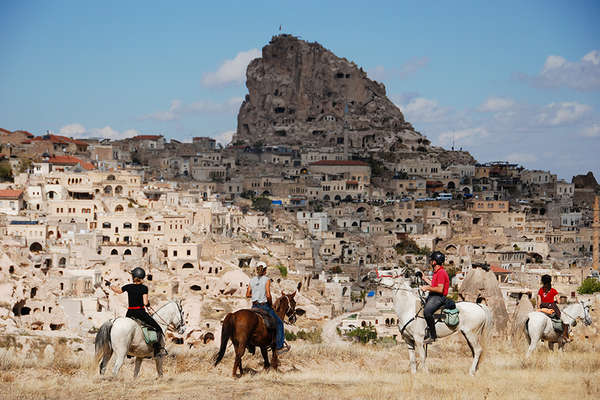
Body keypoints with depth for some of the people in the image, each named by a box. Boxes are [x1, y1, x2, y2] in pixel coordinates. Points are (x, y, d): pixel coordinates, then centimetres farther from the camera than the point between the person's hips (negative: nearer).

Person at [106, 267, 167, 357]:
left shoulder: (128, 287, 3)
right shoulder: (144, 288, -7)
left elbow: (118, 291, 22)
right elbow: (145, 303, -14)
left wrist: (109, 285, 40)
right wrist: (148, 304, 10)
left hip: (129, 314, 4)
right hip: (141, 313, -4)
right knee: (158, 329, 5)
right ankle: (158, 349, -9)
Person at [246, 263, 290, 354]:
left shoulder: (252, 280, 5)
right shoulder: (267, 280, -10)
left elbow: (247, 295, 5)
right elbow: (268, 295, -18)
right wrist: (271, 304, -3)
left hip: (254, 307, 5)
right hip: (264, 306, -5)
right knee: (279, 323, 10)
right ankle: (279, 346, 5)